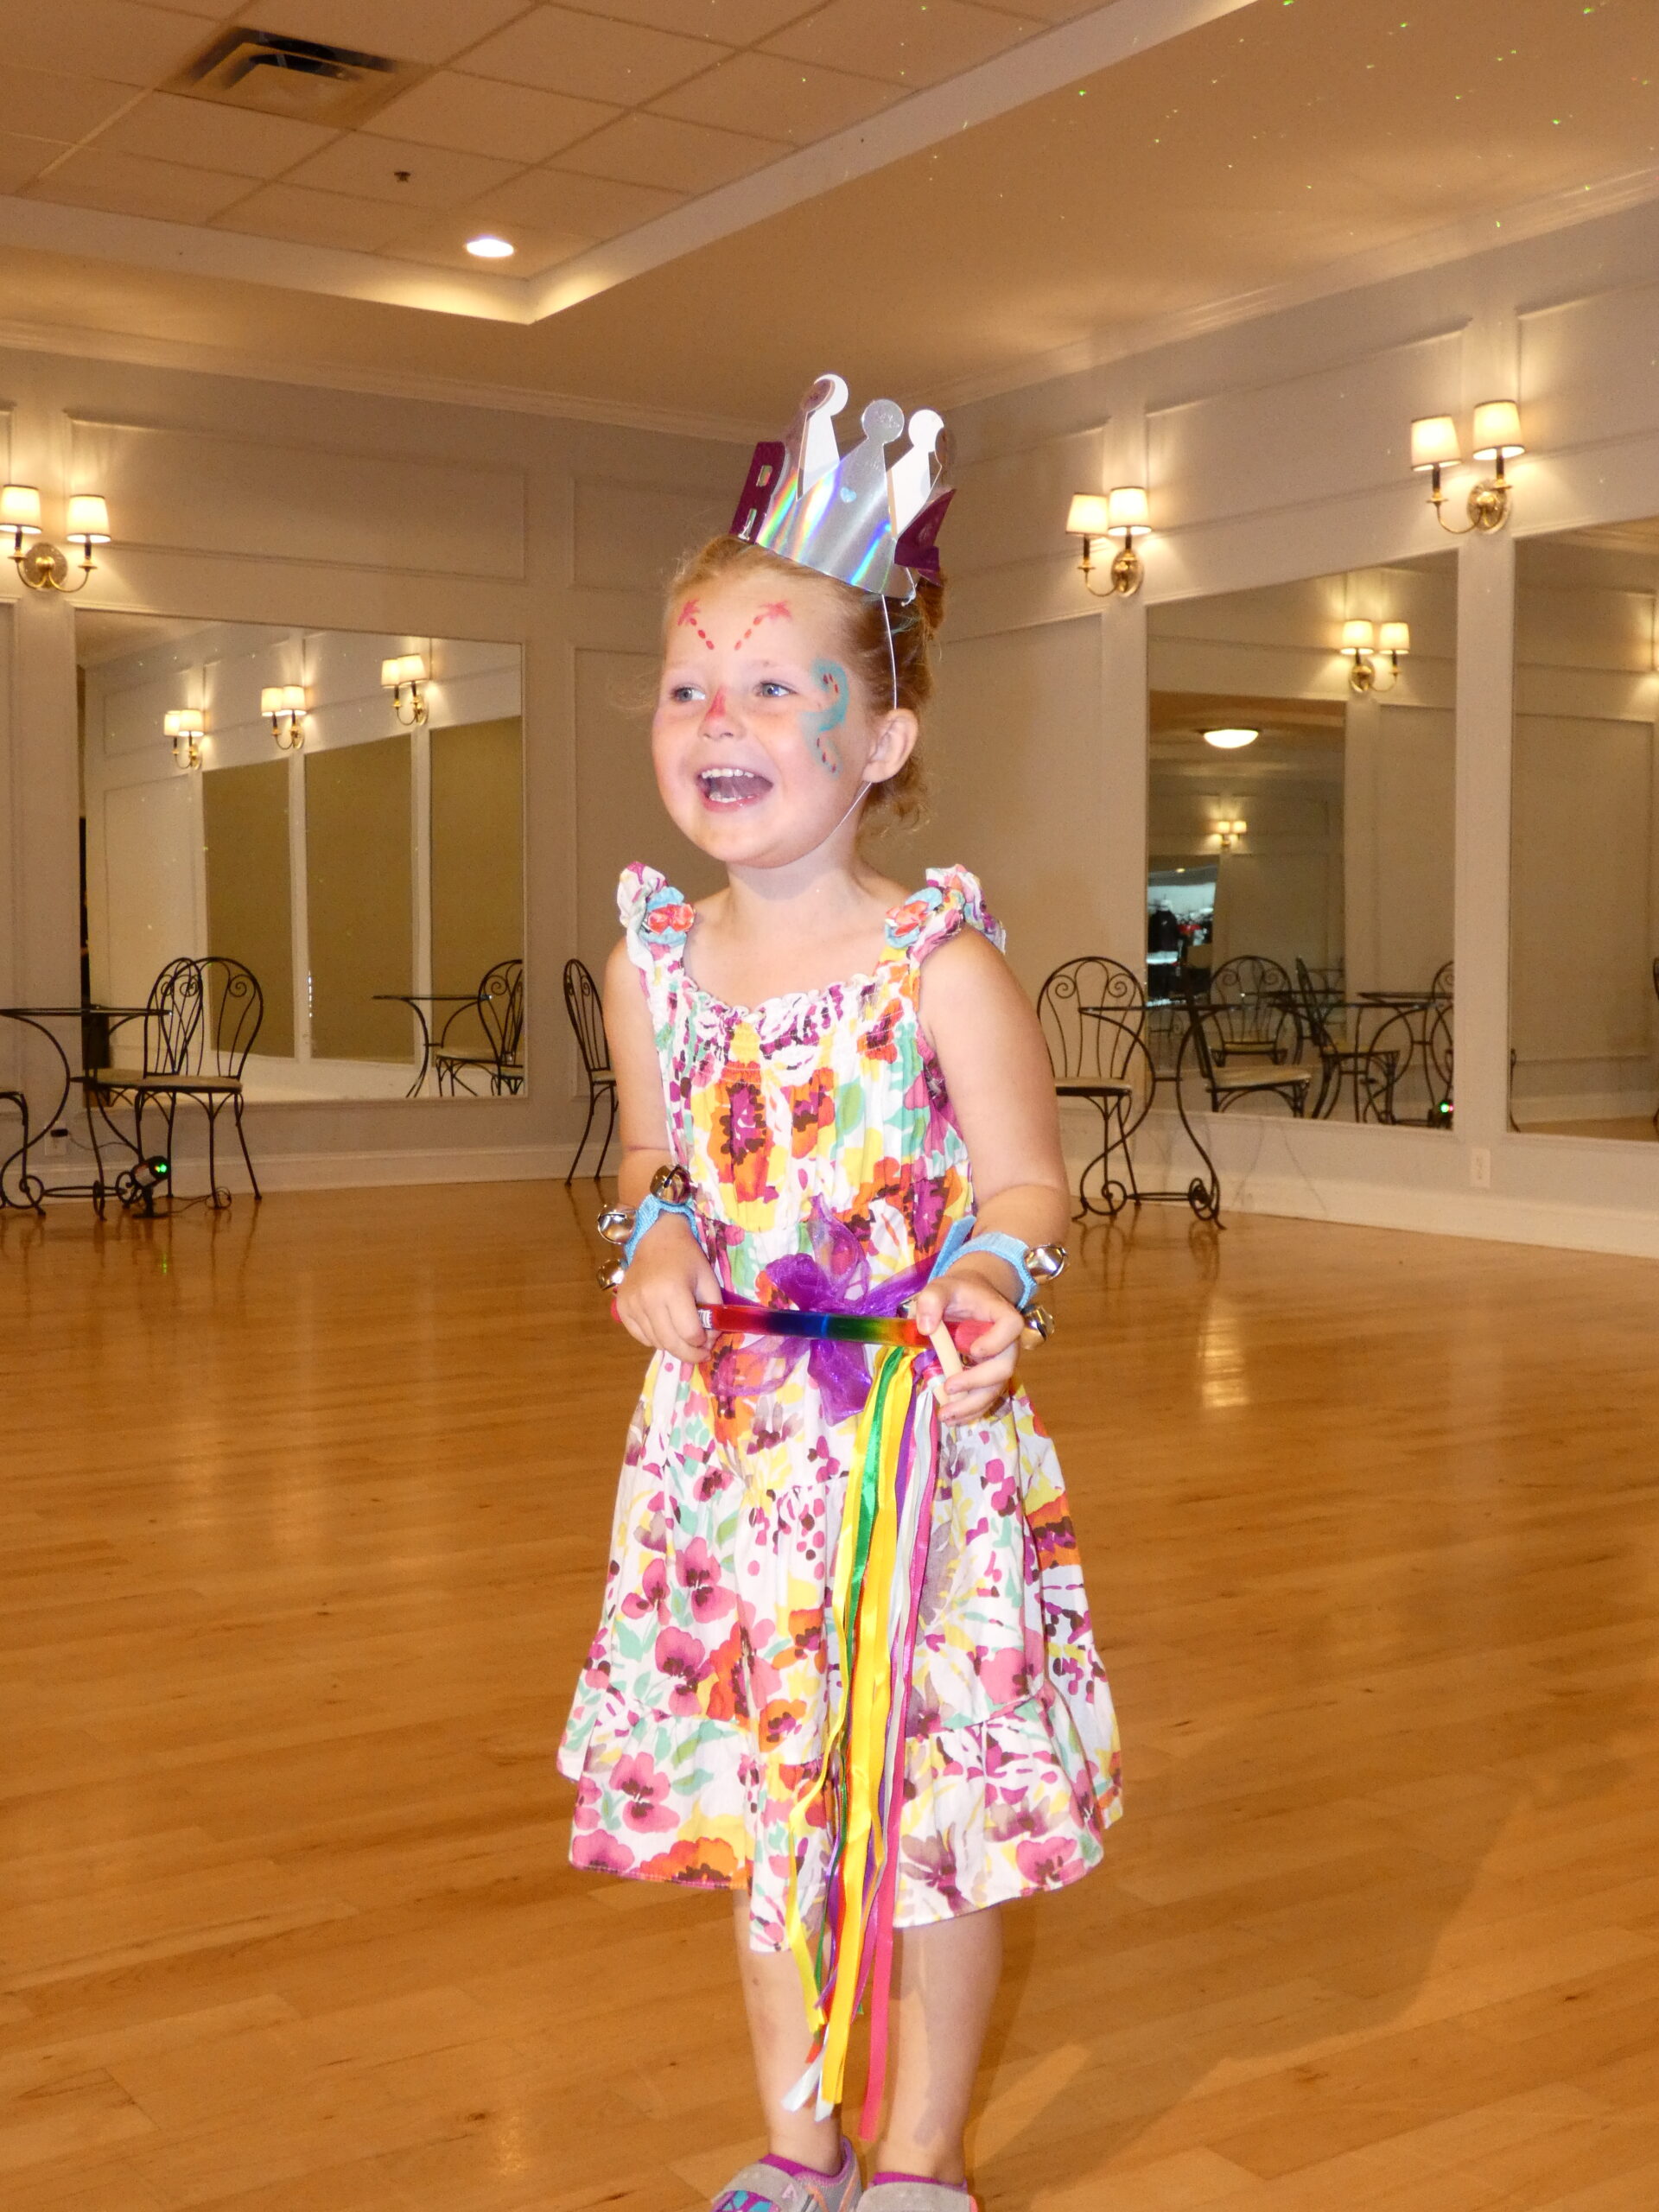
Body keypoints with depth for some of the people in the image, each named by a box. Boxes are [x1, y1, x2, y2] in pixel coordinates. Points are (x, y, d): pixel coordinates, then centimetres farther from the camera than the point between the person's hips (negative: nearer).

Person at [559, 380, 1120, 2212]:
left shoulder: (941, 964, -12)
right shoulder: (655, 961, 2)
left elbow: (1027, 1184, -6)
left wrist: (989, 1284, -26)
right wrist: (655, 1245, -6)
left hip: (920, 1441, -4)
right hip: (729, 1440, 5)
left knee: (936, 1803, 7)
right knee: (748, 1798, 15)